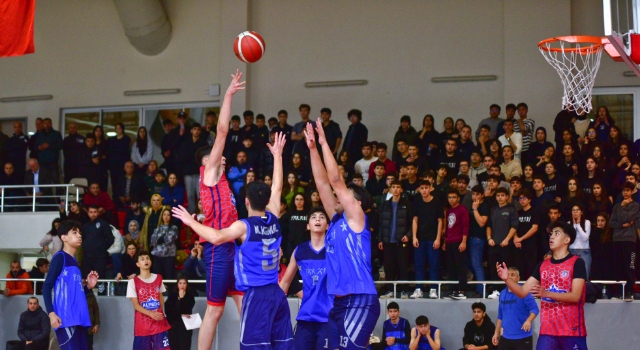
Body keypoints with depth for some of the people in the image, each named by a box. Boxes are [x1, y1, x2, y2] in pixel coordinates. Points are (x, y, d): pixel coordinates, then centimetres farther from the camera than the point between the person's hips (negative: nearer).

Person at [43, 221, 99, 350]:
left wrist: (89, 286, 10)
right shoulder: (60, 257, -3)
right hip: (66, 319, -9)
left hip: (79, 319, 9)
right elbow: (46, 287, -10)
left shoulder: (75, 261, 21)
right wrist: (51, 313, -19)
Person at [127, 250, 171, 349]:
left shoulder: (158, 278, 10)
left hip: (159, 322, 3)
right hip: (142, 324, -3)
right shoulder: (133, 281, -4)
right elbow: (136, 305, -8)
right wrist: (151, 313, -22)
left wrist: (161, 314, 9)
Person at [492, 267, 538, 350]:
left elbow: (535, 309, -18)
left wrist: (528, 321, -36)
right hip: (506, 337, 6)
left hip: (523, 337, -6)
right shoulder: (502, 294, 10)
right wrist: (497, 333, 17)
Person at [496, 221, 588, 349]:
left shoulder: (577, 263, -5)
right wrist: (507, 279, -11)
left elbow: (575, 296, -15)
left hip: (572, 330, -5)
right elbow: (522, 292, 8)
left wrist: (546, 293, -26)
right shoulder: (543, 265, 12)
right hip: (547, 330, 5)